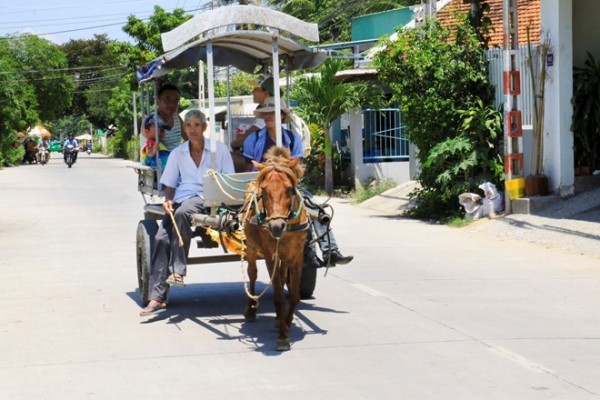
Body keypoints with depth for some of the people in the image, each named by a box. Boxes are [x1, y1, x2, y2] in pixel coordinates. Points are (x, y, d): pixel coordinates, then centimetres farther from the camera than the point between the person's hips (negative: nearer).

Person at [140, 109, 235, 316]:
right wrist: (167, 200, -6)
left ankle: (178, 270, -35)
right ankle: (156, 298, -24)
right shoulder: (177, 153, 17)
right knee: (161, 237, -21)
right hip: (181, 200, 3)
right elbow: (169, 184, 15)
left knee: (182, 212, -37)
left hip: (208, 199, -3)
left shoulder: (219, 150, 9)